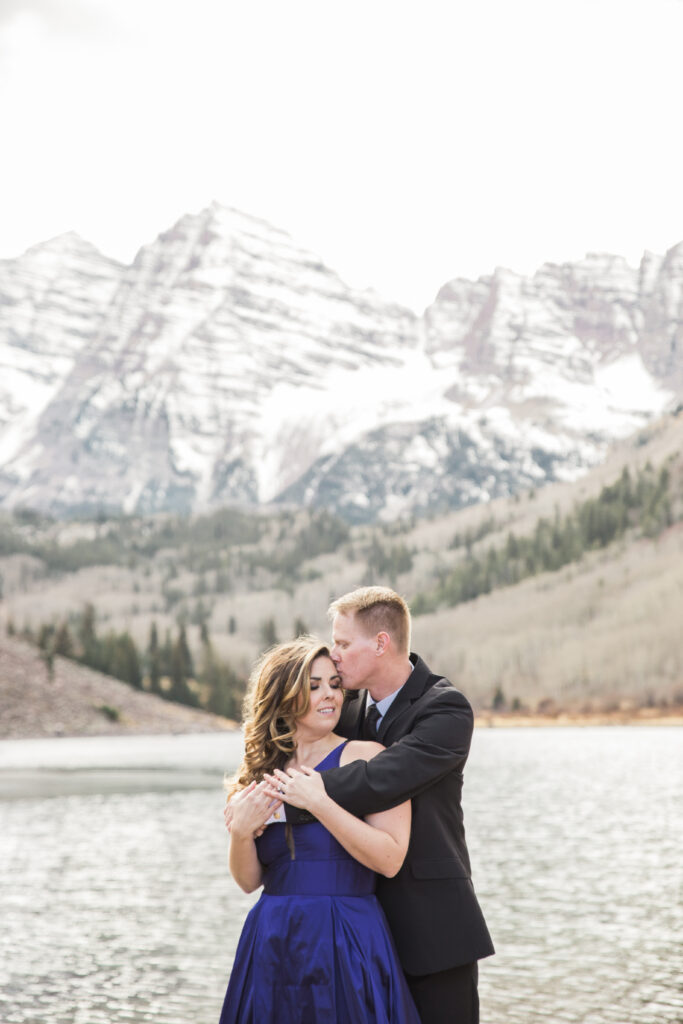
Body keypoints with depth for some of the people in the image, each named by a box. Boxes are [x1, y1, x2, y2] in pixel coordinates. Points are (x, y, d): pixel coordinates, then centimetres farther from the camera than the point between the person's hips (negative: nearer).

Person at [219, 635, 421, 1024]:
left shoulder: (366, 757, -5)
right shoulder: (263, 770, 8)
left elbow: (390, 859, -15)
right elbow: (249, 880, 9)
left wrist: (319, 803, -19)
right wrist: (241, 832, -10)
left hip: (348, 944, -4)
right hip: (273, 946, 4)